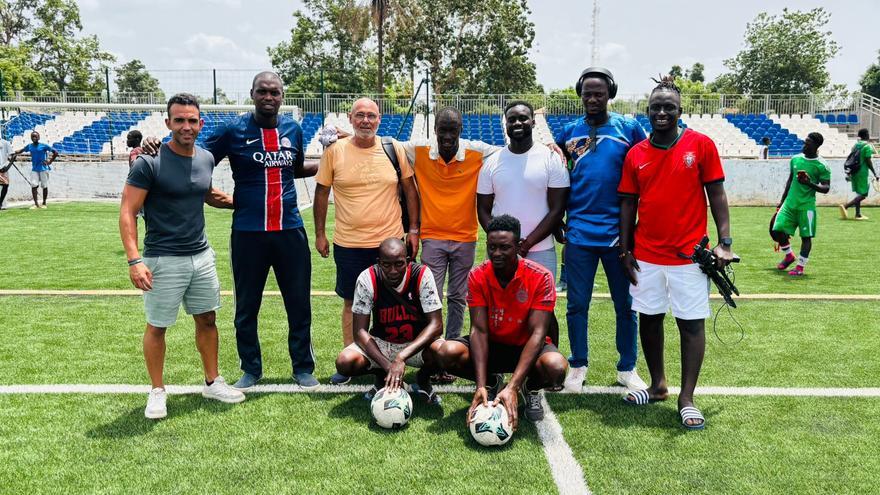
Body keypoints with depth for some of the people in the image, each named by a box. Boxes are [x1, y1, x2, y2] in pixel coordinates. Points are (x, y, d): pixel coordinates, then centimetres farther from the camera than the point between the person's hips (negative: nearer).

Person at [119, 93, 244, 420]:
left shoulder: (206, 159, 5)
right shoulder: (149, 163, -14)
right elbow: (128, 213, -14)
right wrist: (134, 260, -22)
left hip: (201, 256, 6)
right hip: (163, 260, -6)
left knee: (207, 319, 14)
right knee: (157, 326, 7)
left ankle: (212, 382, 29)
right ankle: (157, 391, 23)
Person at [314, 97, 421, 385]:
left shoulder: (395, 150, 0)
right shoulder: (334, 151, -2)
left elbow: (410, 189, 6)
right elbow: (322, 192, 6)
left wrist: (413, 229, 3)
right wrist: (320, 234, 6)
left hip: (391, 241, 1)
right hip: (348, 243, 0)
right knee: (352, 303, 10)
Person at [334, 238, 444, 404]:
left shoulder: (422, 275, -22)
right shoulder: (367, 279, -20)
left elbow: (436, 325, -24)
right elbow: (360, 330, -19)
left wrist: (401, 357, -37)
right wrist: (387, 365, -33)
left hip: (417, 343, -1)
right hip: (380, 343, 1)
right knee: (345, 362, -27)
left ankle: (423, 379, 3)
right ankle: (382, 376, 7)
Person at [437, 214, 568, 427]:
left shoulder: (541, 277, -21)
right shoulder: (477, 276, -13)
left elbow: (537, 333, -26)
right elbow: (479, 330, -18)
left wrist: (512, 387, -37)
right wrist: (480, 385, -32)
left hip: (526, 346, -2)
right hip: (491, 344, 2)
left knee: (556, 367, -36)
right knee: (448, 352, -27)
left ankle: (531, 388, 3)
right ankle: (491, 383, 5)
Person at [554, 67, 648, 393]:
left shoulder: (628, 128, 0)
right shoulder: (569, 131, 6)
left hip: (618, 232, -1)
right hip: (579, 233, 1)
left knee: (625, 304, 9)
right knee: (577, 304, 8)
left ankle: (627, 368, 23)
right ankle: (578, 366, 23)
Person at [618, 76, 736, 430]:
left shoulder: (701, 145, -3)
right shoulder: (636, 154, 5)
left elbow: (716, 195, -1)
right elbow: (628, 204, 9)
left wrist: (725, 241, -8)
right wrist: (625, 250, 5)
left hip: (689, 253, -3)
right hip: (646, 255, 3)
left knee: (691, 324, 1)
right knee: (649, 318, 11)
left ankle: (686, 398, 11)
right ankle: (658, 385, 27)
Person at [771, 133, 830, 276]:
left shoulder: (822, 166, -7)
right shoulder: (795, 159, 9)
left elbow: (826, 188, -7)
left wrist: (810, 184, -24)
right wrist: (782, 201, 21)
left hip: (806, 205, -5)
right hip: (790, 203, 5)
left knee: (806, 236, -1)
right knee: (777, 231, -2)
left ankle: (800, 266, 10)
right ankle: (789, 256, 23)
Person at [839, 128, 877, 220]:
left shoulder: (855, 145, 11)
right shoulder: (867, 146, -12)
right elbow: (868, 161, -15)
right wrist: (875, 174, -10)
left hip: (854, 172, 8)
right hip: (862, 172, -8)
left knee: (859, 193, 15)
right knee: (863, 194, -5)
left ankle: (858, 214, 16)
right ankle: (845, 206, -21)